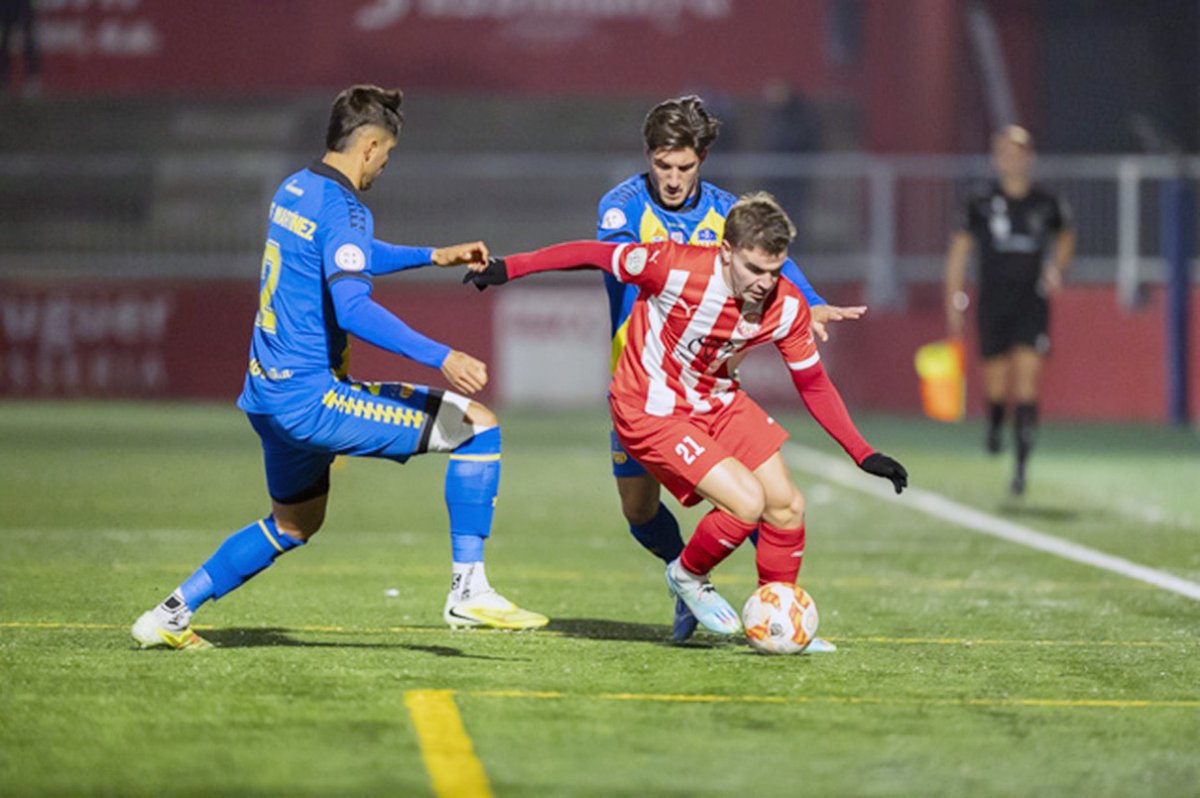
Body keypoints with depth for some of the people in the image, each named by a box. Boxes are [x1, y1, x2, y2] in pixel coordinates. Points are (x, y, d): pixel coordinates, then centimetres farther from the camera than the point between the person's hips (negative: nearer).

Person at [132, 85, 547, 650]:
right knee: (476, 423, -8)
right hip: (311, 398, -10)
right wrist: (441, 357, -35)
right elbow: (352, 309, -30)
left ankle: (172, 614, 30)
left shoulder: (295, 191, 13)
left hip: (268, 393, 10)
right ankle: (468, 591, -9)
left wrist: (435, 256, 35)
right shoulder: (343, 211, -16)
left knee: (294, 523, 30)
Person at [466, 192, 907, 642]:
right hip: (651, 413, -6)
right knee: (747, 502, -19)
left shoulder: (786, 307, -14)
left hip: (717, 401, 6)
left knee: (787, 506, 0)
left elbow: (813, 384, 1)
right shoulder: (677, 267, -30)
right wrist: (507, 268, -9)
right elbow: (596, 254, -15)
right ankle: (688, 578, 11)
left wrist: (861, 453, -3)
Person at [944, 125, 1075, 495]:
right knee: (996, 386, 5)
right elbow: (958, 252, 7)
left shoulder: (1047, 204, 4)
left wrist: (1057, 270, 5)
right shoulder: (981, 205, 1)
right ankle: (994, 425, 41)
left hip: (1033, 305, 0)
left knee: (1027, 383, -13)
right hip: (993, 305, 0)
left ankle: (1021, 466, -13)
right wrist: (954, 302, 2)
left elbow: (1066, 238, 23)